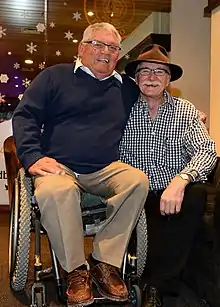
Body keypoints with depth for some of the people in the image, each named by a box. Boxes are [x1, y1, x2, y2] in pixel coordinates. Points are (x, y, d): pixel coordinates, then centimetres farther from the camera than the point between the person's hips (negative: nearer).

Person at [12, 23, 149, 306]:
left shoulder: (127, 88, 19)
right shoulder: (56, 76, 11)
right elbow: (24, 115, 4)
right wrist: (33, 156, -11)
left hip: (105, 170, 3)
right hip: (59, 167, -2)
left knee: (138, 181, -27)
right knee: (54, 191, -36)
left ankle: (105, 262, -18)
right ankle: (76, 270, -16)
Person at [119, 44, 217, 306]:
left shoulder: (185, 111, 5)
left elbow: (206, 150, -9)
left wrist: (180, 180, -28)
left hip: (175, 195, 1)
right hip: (137, 197, 0)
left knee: (196, 194, -30)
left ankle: (158, 285, -16)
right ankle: (166, 280, -4)